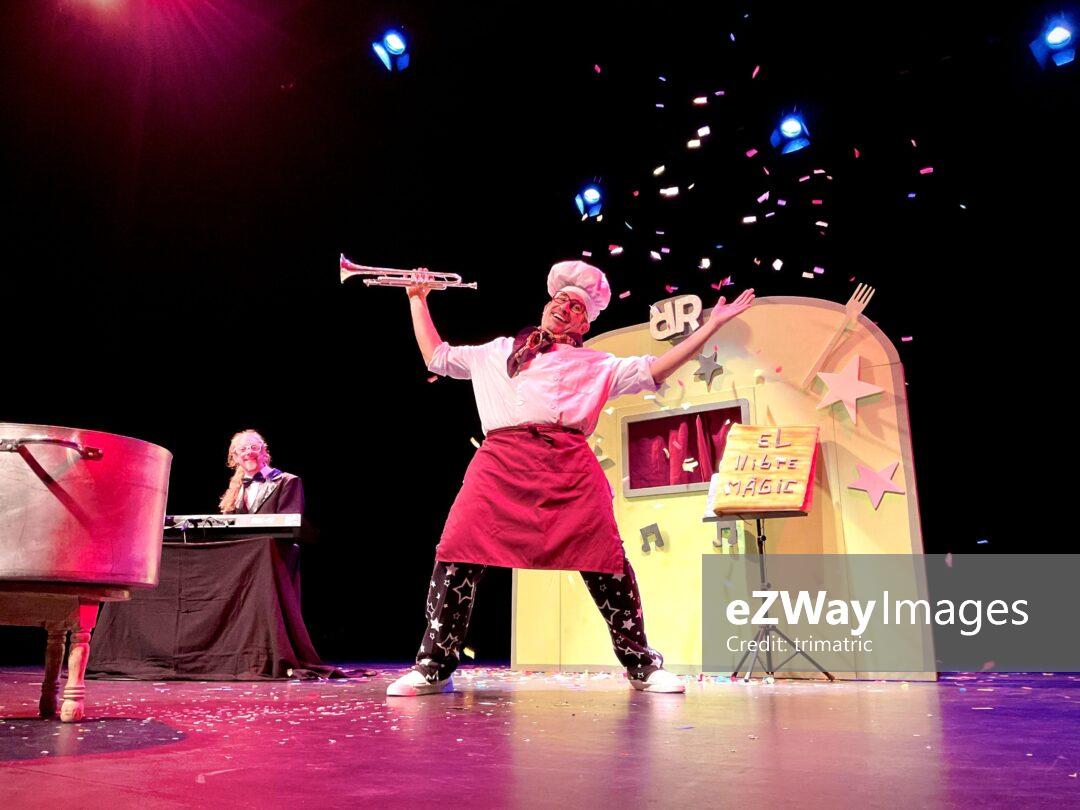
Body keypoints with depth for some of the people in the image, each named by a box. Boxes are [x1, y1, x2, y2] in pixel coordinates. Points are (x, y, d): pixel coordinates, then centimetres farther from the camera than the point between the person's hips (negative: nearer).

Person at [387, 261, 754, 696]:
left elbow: (653, 370, 16)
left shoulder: (597, 364, 24)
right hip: (501, 460, 1)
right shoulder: (498, 352, 31)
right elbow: (437, 357, 35)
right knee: (458, 554, -12)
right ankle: (433, 668, -1)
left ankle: (642, 665, 10)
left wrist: (712, 325, 13)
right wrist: (418, 299, 39)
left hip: (568, 464, -1)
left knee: (606, 563, -6)